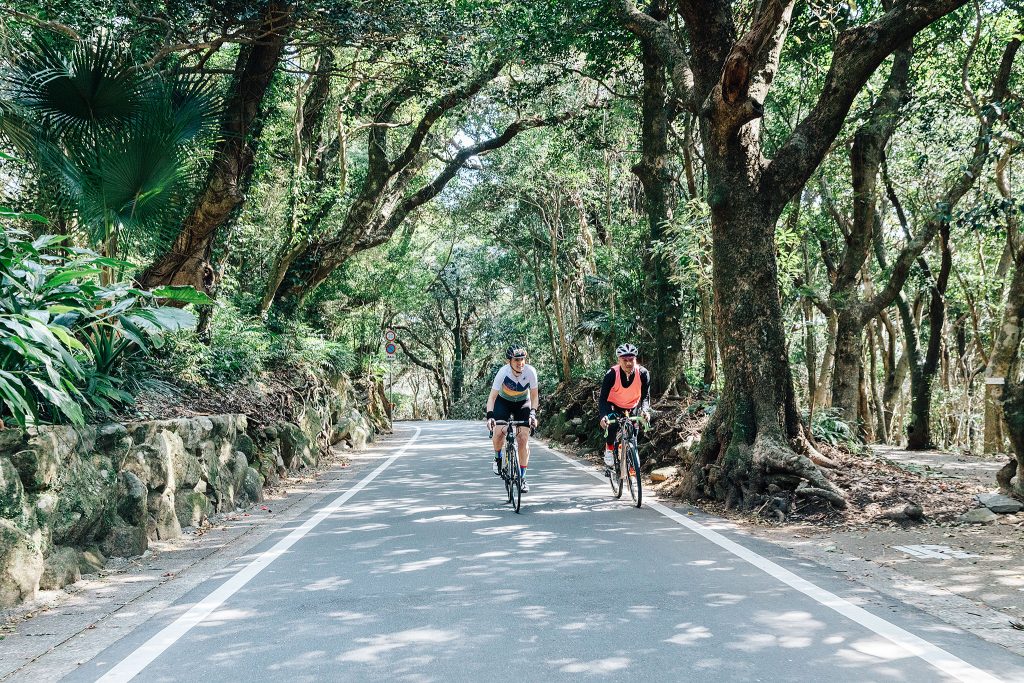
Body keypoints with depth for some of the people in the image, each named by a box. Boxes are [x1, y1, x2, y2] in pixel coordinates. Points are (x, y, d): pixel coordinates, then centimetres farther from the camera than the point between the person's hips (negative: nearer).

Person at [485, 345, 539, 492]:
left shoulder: (530, 371, -26)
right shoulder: (503, 372, -30)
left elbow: (534, 395, -13)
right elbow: (492, 397, -27)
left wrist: (533, 413, -26)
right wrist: (490, 416, -40)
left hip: (522, 403, 1)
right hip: (503, 402, -1)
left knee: (523, 439, -10)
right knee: (499, 431, -25)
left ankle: (522, 477, 2)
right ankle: (498, 458, 6)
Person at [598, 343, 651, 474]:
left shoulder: (643, 373, -23)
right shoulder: (612, 374, -28)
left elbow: (645, 396, -15)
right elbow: (603, 398, -26)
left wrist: (645, 410, -36)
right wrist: (603, 416, -43)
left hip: (632, 408, 2)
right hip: (614, 406, -2)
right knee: (611, 425, -31)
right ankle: (609, 450, -6)